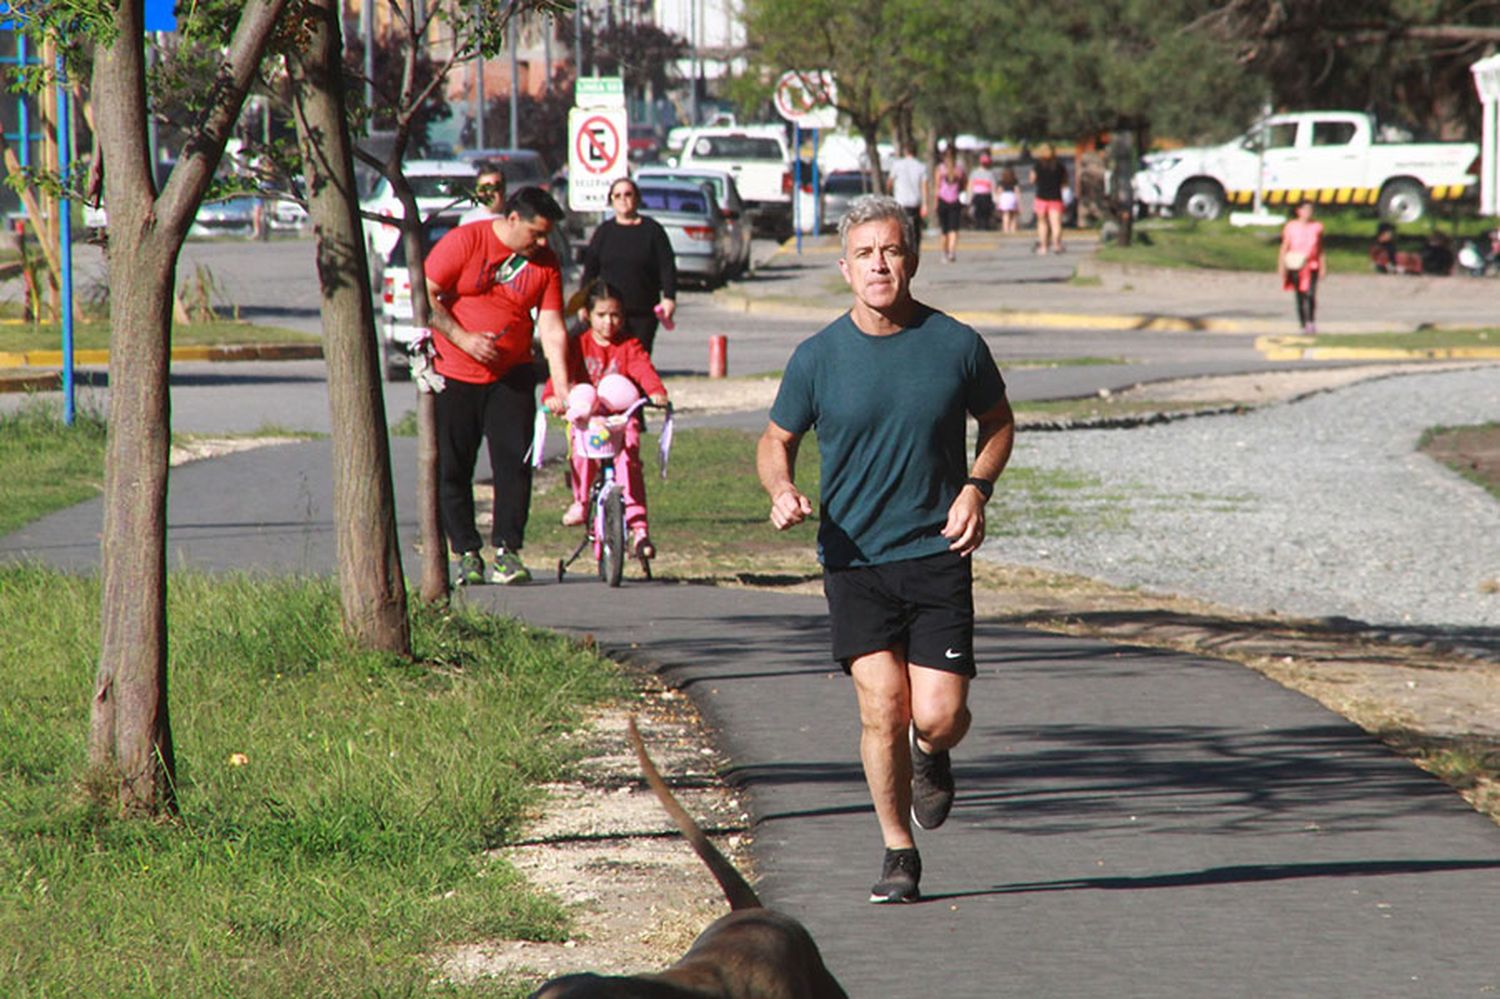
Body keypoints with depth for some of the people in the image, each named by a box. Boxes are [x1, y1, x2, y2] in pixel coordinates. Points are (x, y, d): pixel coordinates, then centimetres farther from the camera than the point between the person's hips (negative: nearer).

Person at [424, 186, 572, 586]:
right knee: (452, 469, 0)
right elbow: (425, 295, -9)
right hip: (454, 376, -2)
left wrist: (562, 386, -8)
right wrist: (462, 338, -17)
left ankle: (507, 550, 0)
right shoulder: (465, 242, -8)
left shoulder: (545, 262, 3)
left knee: (515, 462, -7)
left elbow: (552, 328, 0)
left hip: (511, 377, 2)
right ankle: (466, 553, 9)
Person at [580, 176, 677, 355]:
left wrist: (669, 298, -12)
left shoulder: (652, 230, 4)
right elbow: (590, 269, 13)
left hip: (643, 313, -1)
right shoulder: (604, 231, 11)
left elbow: (667, 267, 0)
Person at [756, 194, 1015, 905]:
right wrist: (782, 489, -11)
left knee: (937, 717, -7)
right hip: (854, 558, 0)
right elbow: (776, 441, 11)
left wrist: (975, 487, -3)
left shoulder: (955, 345, 0)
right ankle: (898, 854, 8)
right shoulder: (818, 357, -1)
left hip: (938, 554, 0)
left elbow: (998, 423, 15)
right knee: (881, 708, -9)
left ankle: (931, 758, 31)